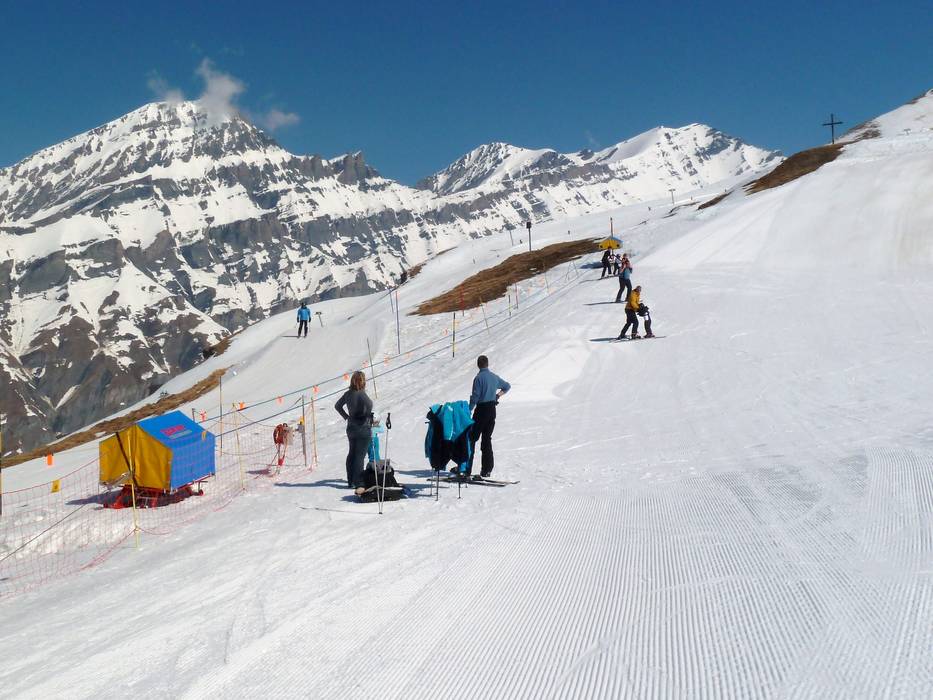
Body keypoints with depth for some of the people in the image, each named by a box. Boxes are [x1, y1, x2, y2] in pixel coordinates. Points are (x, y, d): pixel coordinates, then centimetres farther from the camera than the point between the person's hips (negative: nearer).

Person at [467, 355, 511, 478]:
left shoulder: (479, 378, -13)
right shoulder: (494, 377, 8)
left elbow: (475, 396, -16)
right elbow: (507, 386, 25)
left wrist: (468, 411, -10)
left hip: (481, 409, -6)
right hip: (492, 409, 6)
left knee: (472, 438, -1)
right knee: (487, 439, 10)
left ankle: (467, 468, -4)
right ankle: (487, 470, 9)